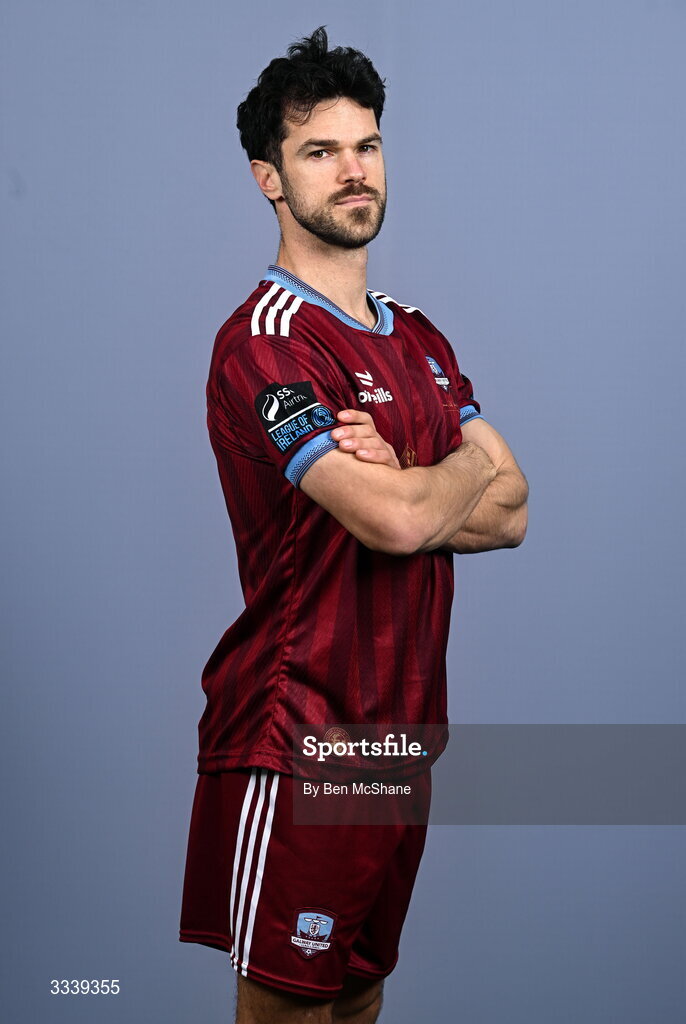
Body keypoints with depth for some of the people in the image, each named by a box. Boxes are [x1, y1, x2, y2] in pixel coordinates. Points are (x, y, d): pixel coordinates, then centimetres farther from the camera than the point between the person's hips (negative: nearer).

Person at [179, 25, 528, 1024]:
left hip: (404, 725, 8)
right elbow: (399, 522, -24)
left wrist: (400, 483, -13)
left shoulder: (417, 338, 15)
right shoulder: (264, 342, -14)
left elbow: (511, 513, 6)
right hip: (298, 743, -8)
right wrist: (464, 467, -2)